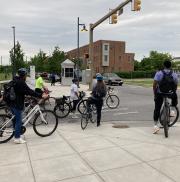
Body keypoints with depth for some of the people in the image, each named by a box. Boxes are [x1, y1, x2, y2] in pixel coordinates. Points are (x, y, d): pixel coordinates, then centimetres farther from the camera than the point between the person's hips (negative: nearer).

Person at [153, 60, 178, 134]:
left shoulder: (159, 73, -6)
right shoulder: (174, 74, 1)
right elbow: (175, 86, 8)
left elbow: (154, 85, -11)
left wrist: (155, 94, -1)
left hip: (160, 93, -1)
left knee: (157, 109, 7)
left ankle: (156, 125, 1)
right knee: (175, 96, 34)